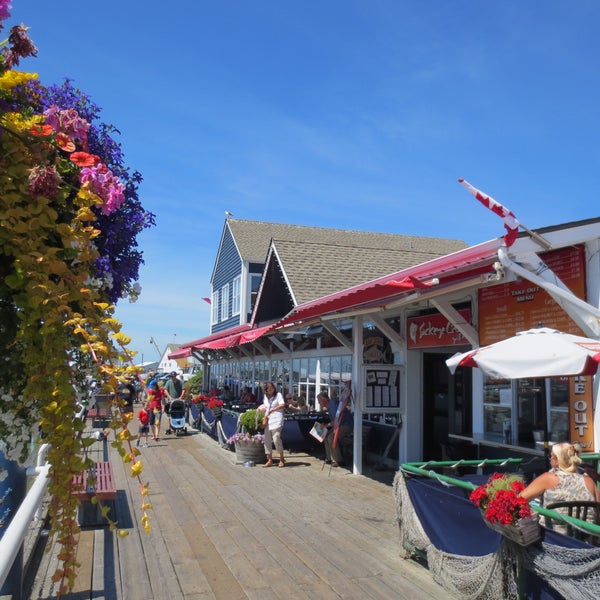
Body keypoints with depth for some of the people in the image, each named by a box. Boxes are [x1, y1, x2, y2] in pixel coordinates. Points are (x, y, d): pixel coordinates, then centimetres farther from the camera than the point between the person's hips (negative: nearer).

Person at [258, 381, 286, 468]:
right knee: (267, 440, 2)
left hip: (276, 421, -6)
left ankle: (282, 459, 0)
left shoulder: (278, 395, 0)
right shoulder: (265, 397, 18)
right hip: (267, 420, 6)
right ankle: (269, 460, 10)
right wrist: (261, 408, 6)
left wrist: (271, 410, -22)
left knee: (276, 438, -15)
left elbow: (282, 405, -15)